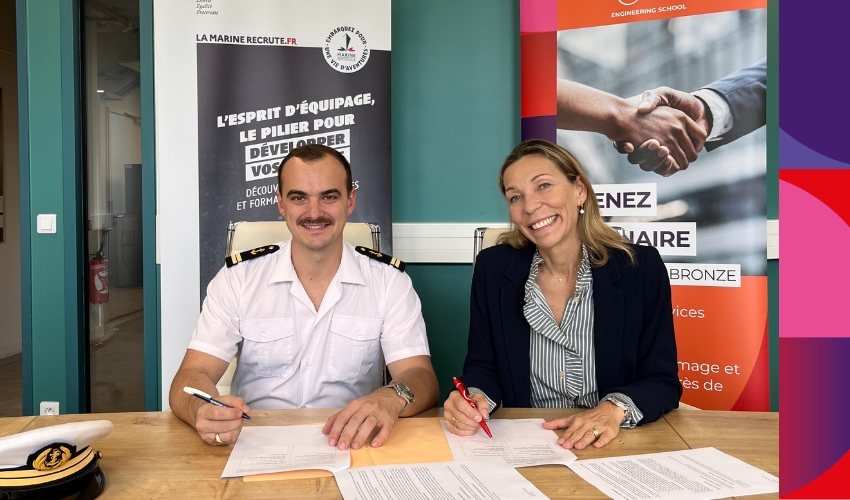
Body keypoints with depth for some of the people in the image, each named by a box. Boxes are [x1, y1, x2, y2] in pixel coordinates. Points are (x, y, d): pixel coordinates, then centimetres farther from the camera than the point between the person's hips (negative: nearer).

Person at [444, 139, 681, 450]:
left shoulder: (641, 267, -6)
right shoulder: (493, 268, -2)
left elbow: (663, 381, -2)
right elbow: (483, 368, 3)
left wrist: (615, 409, -22)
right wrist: (476, 400, -19)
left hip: (615, 445, -1)